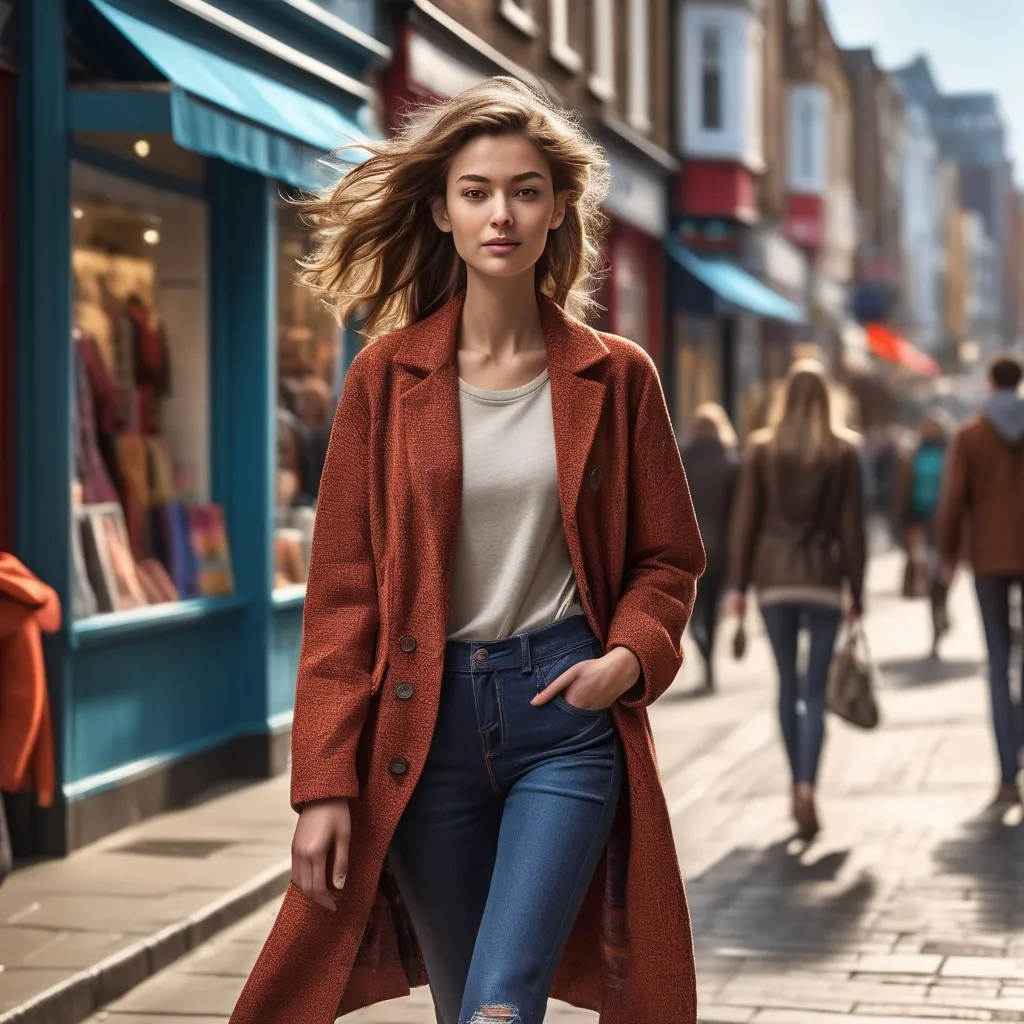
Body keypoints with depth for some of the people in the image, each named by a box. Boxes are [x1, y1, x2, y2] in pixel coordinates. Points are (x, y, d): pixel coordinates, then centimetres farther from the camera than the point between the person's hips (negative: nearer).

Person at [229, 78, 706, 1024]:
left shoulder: (614, 377, 2)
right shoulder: (389, 376, 1)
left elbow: (668, 556, 12)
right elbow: (344, 589, -1)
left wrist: (630, 655, -10)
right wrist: (324, 784, -6)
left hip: (566, 709, -1)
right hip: (427, 720, 1)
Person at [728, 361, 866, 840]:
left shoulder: (762, 448, 1)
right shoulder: (844, 451, -2)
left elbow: (746, 520, 0)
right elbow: (852, 526, -1)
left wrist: (739, 584, 4)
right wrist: (857, 592, 4)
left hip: (774, 574, 2)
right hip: (823, 577, -1)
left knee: (788, 685, 13)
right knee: (815, 691, -1)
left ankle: (798, 788, 20)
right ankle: (807, 789, -16)